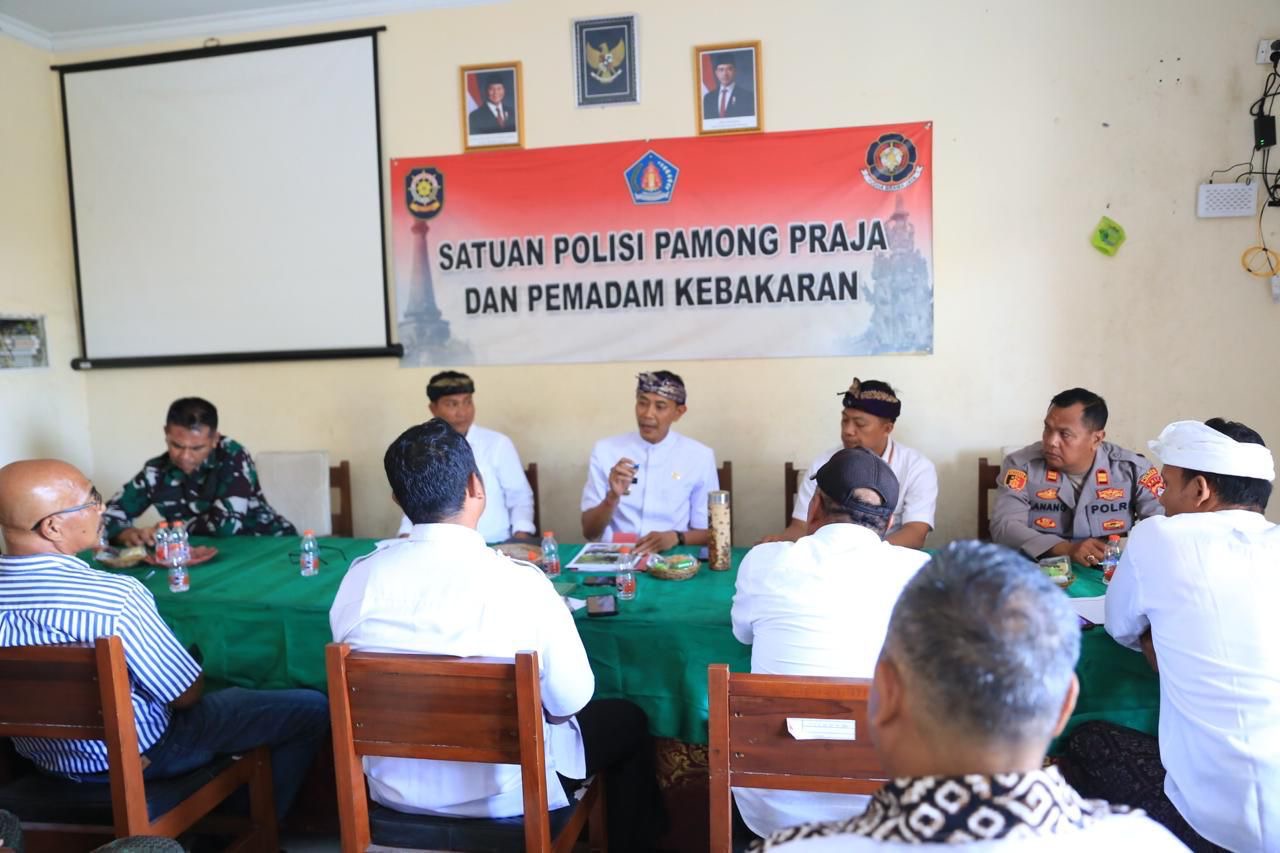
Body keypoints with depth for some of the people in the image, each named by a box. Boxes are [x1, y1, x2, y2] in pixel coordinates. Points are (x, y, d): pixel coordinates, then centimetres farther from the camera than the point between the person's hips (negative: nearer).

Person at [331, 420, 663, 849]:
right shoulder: (521, 583, -26)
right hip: (506, 792, -4)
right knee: (628, 722, 21)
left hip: (394, 787, 5)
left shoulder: (359, 579, -14)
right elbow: (571, 701, -14)